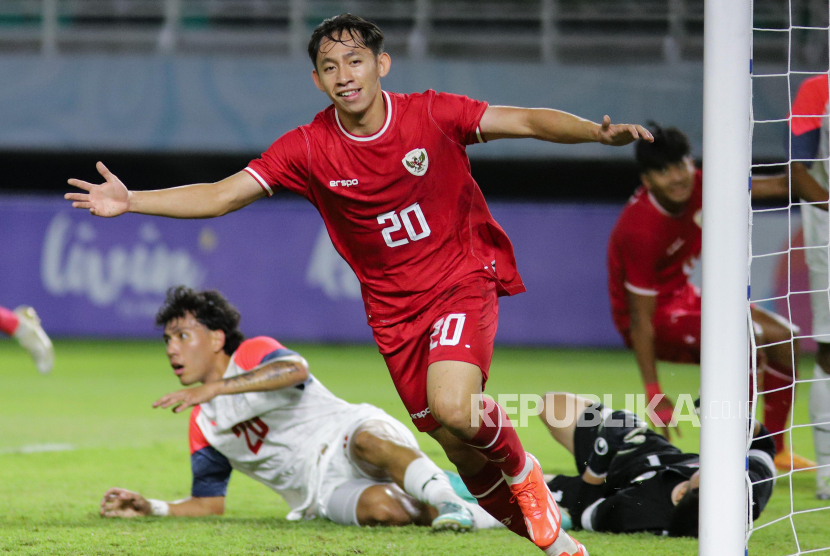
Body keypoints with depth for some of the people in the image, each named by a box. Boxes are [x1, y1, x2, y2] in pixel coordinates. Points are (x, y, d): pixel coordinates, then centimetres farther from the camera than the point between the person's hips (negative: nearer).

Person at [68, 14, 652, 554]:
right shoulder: (308, 148, -7)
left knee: (454, 407, -29)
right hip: (393, 305, 3)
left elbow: (528, 120, -15)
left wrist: (597, 131, -33)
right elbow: (221, 195, -9)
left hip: (463, 280, -3)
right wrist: (131, 201, -20)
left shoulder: (431, 115, -12)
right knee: (461, 448, 3)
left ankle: (524, 474, 3)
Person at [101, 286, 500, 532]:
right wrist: (149, 508, 6)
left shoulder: (253, 354, 1)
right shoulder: (203, 426, 18)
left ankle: (447, 500, -51)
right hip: (323, 491, 3)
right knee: (381, 509, -33)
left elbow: (295, 370, -24)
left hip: (346, 433, -3)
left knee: (369, 442, -42)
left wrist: (214, 387, -31)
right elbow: (209, 503, 22)